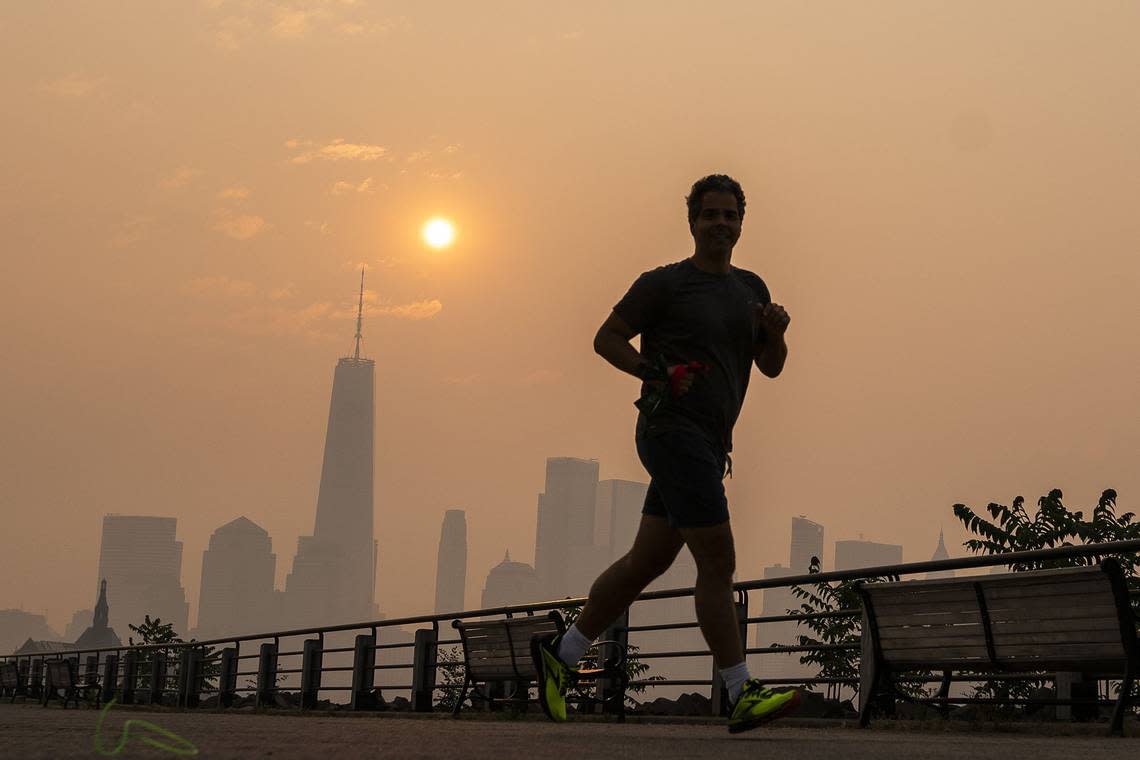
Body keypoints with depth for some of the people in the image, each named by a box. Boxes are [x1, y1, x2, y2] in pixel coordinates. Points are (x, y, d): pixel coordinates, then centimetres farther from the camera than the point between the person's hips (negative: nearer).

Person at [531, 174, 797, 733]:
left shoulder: (750, 288, 18)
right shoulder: (664, 283, -2)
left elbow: (771, 368, 18)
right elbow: (606, 338, 0)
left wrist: (775, 331, -3)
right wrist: (659, 375, -13)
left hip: (708, 444, 8)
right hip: (673, 431, -8)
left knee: (647, 562, 11)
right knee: (718, 563, -11)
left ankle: (561, 654, 23)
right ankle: (742, 697, -7)